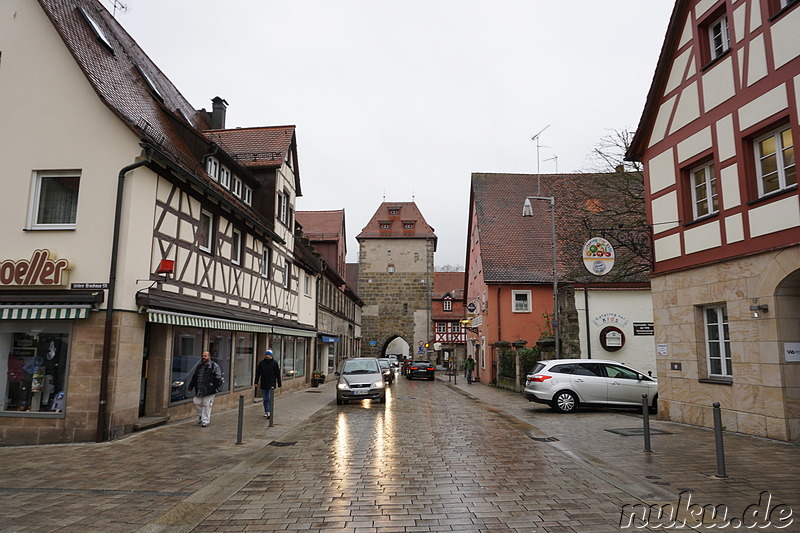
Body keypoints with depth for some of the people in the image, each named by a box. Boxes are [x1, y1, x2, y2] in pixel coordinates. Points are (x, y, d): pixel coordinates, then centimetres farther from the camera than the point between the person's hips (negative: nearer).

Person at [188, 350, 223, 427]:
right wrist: (191, 386, 19)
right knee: (197, 402, 7)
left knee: (206, 405, -2)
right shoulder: (199, 366, 14)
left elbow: (219, 378, -7)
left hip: (209, 391, -6)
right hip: (199, 390, 6)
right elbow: (194, 377, 24)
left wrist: (216, 387, -15)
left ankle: (205, 421, 8)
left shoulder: (214, 366, -5)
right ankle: (200, 417, 30)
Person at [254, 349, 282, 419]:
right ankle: (266, 412, 20)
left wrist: (279, 384, 1)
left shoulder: (274, 363, 0)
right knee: (265, 399, 10)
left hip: (271, 384, -3)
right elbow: (257, 373, 7)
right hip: (263, 384, 3)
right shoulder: (261, 362, 6)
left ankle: (269, 412, -12)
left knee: (270, 399, -10)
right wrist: (256, 382, -1)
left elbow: (278, 374, 2)